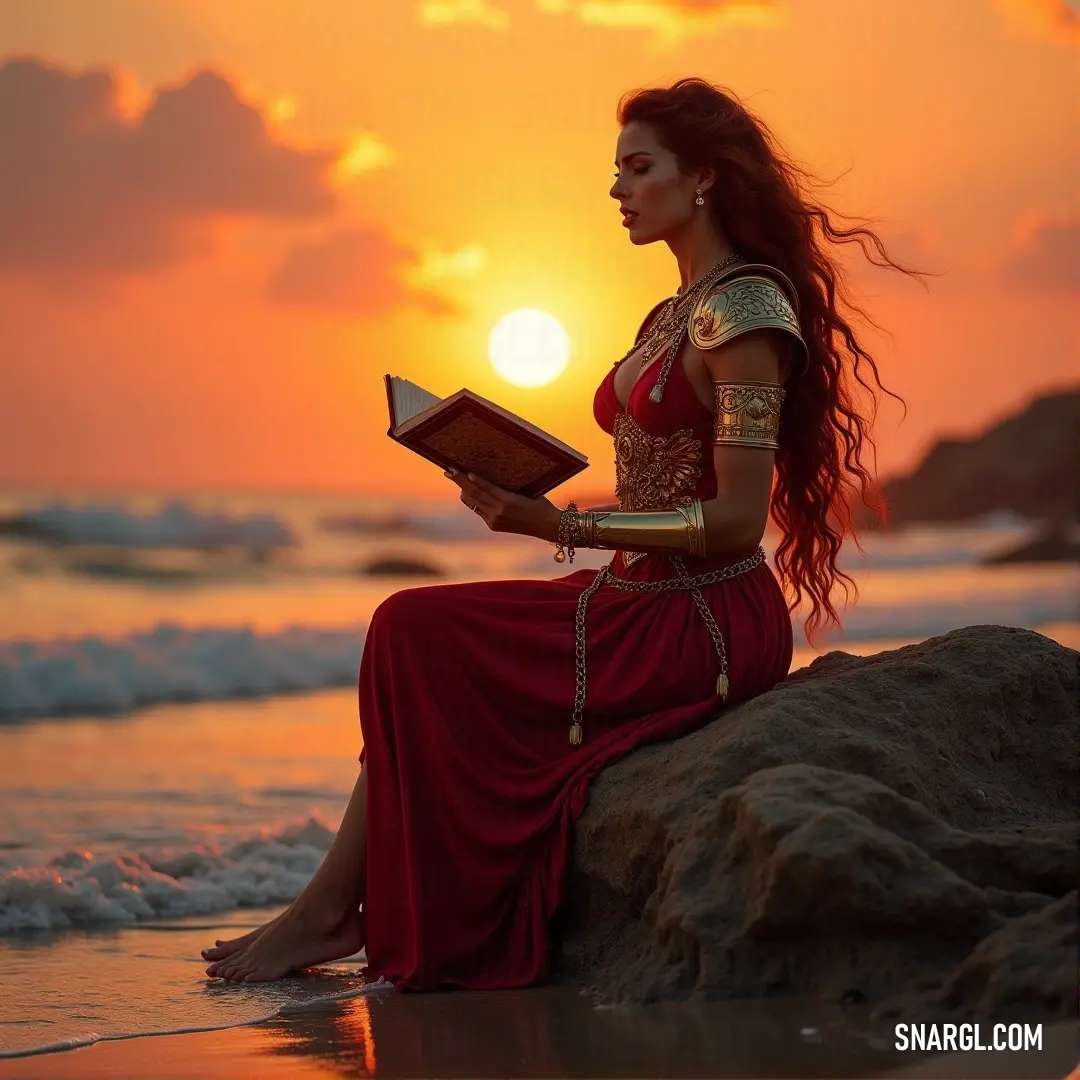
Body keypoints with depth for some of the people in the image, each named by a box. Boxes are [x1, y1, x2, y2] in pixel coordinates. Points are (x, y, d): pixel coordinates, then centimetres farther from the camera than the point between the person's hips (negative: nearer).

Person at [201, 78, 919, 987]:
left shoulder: (746, 310, -13)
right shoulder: (674, 317, 17)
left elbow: (736, 520, -19)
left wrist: (564, 525, -21)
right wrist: (531, 507, 2)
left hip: (708, 625, -9)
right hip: (643, 599, 9)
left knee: (416, 638, -14)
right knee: (411, 632, -3)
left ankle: (334, 910, -4)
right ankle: (337, 909, -9)